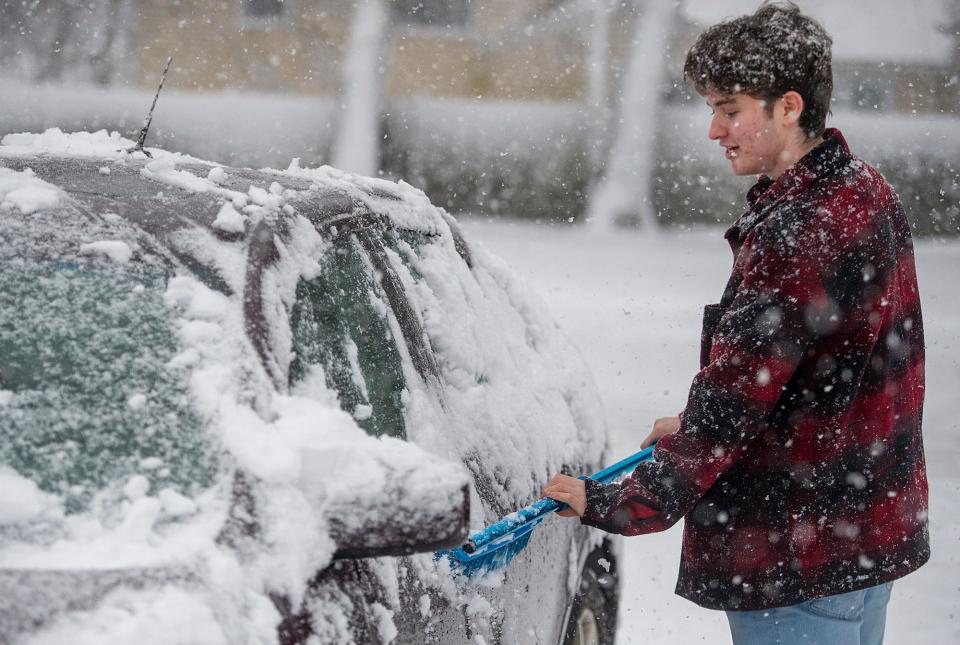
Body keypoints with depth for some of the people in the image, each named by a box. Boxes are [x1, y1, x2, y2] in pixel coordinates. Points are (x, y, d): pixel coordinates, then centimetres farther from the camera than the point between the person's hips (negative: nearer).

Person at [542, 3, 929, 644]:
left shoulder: (804, 235, -24)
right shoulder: (864, 192, 9)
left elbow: (737, 392, -23)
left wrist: (624, 505, -16)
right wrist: (696, 428, 15)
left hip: (800, 558, -10)